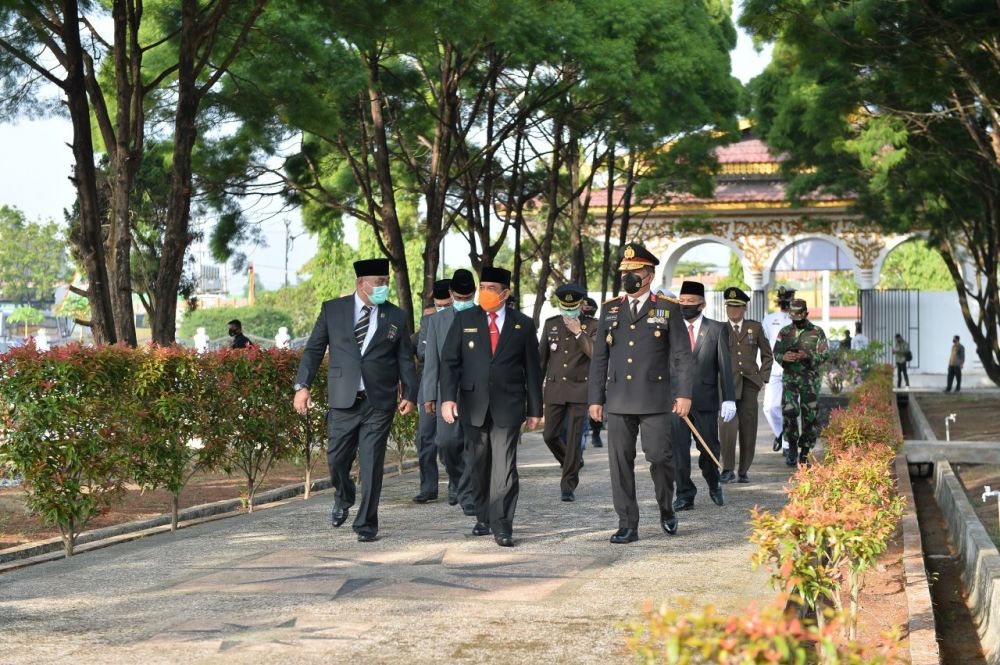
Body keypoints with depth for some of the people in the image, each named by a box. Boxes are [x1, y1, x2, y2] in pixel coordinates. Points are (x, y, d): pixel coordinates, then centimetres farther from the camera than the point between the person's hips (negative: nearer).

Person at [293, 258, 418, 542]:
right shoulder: (332, 310, 4)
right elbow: (314, 349, 5)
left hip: (379, 403, 0)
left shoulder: (396, 317, 6)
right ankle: (344, 498, 38)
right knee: (336, 458, 5)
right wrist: (303, 385, -4)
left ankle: (366, 524, 9)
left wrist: (409, 394, -2)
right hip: (343, 401, 0)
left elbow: (406, 359, 8)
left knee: (372, 463, -1)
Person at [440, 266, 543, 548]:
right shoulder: (464, 320, 6)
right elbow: (449, 360, 2)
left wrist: (535, 409, 7)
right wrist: (448, 397, -10)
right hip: (474, 405, 2)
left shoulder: (523, 325, 5)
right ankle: (483, 519, 23)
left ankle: (502, 526, -10)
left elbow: (532, 369, 8)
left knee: (504, 466, -10)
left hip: (507, 407, -2)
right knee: (480, 466, 10)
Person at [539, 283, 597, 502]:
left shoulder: (591, 326, 0)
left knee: (574, 439, -5)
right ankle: (572, 463, 31)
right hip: (554, 388, 3)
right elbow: (541, 357, 13)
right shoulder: (551, 324, 8)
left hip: (579, 389, -3)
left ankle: (568, 486, 2)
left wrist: (578, 333, -16)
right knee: (550, 435, 2)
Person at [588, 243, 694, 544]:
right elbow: (599, 358, 12)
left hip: (655, 398, -3)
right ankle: (627, 525, 7)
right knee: (620, 462, 1)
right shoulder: (610, 309, 11)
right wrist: (595, 398, 8)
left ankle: (666, 509, 22)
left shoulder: (668, 308, 3)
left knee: (659, 456, -5)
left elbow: (682, 355, 0)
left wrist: (684, 393, -9)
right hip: (619, 400, 3)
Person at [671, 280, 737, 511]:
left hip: (705, 401, -1)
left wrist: (729, 399, -6)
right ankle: (685, 494, 6)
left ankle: (713, 483, 32)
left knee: (709, 448, 6)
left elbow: (725, 366, 0)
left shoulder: (717, 330, 3)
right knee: (678, 449, -3)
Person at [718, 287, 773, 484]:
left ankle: (743, 472, 8)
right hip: (728, 383, -1)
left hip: (749, 383, 1)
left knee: (748, 429, 0)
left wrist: (763, 377, 6)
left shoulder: (755, 327, 10)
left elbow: (767, 355, 17)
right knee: (727, 424, -21)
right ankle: (727, 470, -18)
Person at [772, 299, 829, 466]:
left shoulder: (817, 332, 2)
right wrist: (784, 357, -15)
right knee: (788, 410, -18)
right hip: (790, 377, 1)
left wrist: (807, 356, -21)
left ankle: (804, 453, 12)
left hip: (810, 379, 0)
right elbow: (776, 353, 9)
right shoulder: (784, 332, 9)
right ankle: (792, 448, -3)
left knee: (810, 416, 1)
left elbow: (824, 355, -3)